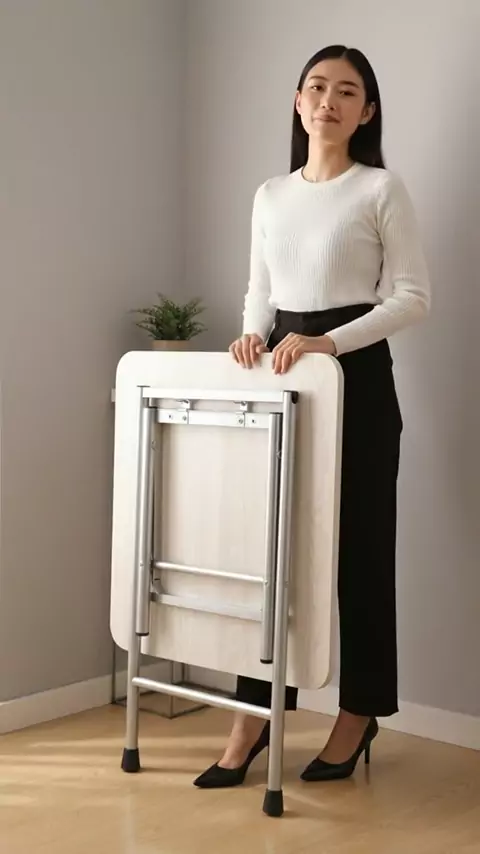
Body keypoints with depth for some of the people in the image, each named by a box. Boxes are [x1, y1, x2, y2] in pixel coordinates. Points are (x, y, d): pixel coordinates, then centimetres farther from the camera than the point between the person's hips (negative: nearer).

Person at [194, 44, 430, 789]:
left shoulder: (382, 190, -3)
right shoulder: (270, 195, 13)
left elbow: (413, 296, -8)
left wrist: (328, 342, -19)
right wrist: (254, 334, -5)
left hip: (357, 377, -4)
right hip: (282, 379, 5)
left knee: (358, 547, 2)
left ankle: (358, 714, 17)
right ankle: (255, 714, 10)